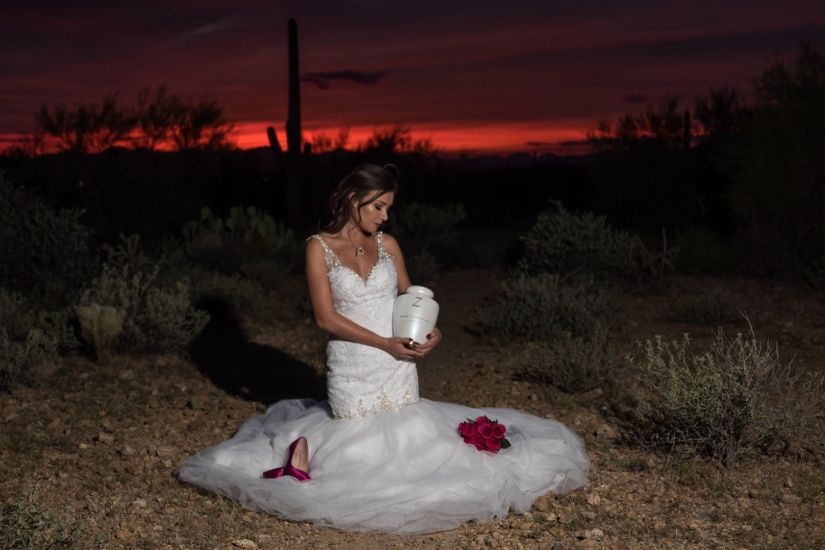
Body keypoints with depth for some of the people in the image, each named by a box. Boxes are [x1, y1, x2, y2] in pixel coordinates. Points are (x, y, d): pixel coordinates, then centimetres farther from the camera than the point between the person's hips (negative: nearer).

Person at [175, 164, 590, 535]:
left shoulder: (387, 244, 5)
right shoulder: (319, 247, -8)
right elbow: (326, 317, -13)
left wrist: (428, 330, -11)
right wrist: (386, 343, -18)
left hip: (399, 368, 5)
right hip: (353, 369, -4)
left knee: (404, 441, 10)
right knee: (366, 452, -3)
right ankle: (309, 445, 20)